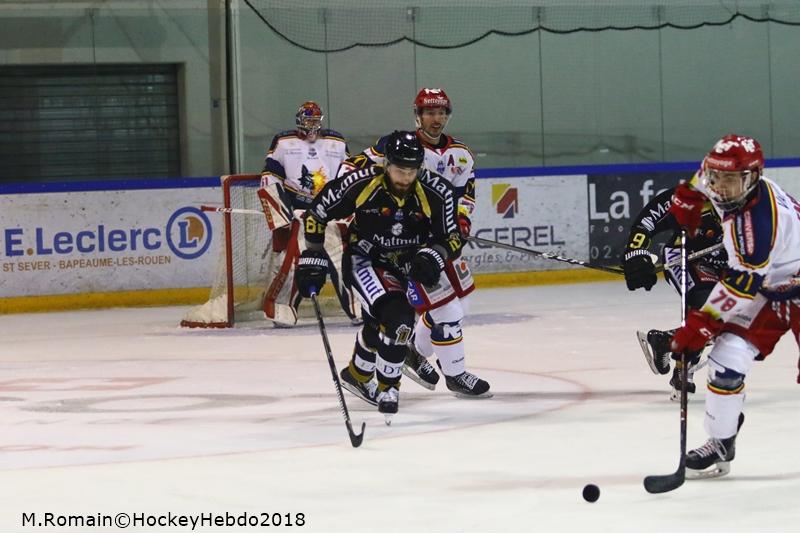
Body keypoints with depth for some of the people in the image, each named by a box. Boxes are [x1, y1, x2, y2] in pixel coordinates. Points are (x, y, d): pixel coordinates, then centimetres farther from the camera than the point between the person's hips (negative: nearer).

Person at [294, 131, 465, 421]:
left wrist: (432, 257, -31)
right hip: (365, 261, -4)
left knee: (379, 322, 21)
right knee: (396, 317, -24)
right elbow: (317, 212, -11)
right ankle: (387, 388, -7)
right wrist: (313, 258, -10)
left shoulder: (437, 192, -21)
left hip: (410, 263, 4)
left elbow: (452, 239, -11)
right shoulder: (361, 183, -25)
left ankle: (357, 374, 48)